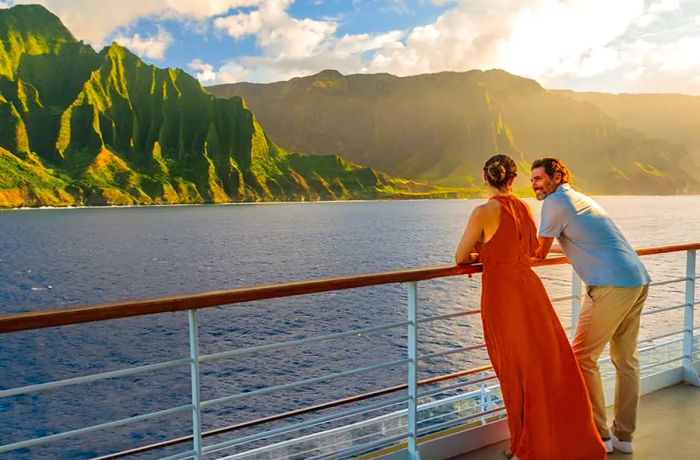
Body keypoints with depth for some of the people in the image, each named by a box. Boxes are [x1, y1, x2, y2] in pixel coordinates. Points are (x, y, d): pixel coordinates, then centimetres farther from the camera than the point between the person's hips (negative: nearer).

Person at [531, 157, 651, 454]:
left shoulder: (555, 202, -5)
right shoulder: (581, 198, 22)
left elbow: (540, 253, 0)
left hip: (612, 285, -9)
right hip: (638, 280, 9)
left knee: (583, 358, 1)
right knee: (626, 359, 15)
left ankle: (599, 436, 8)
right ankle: (624, 436, 25)